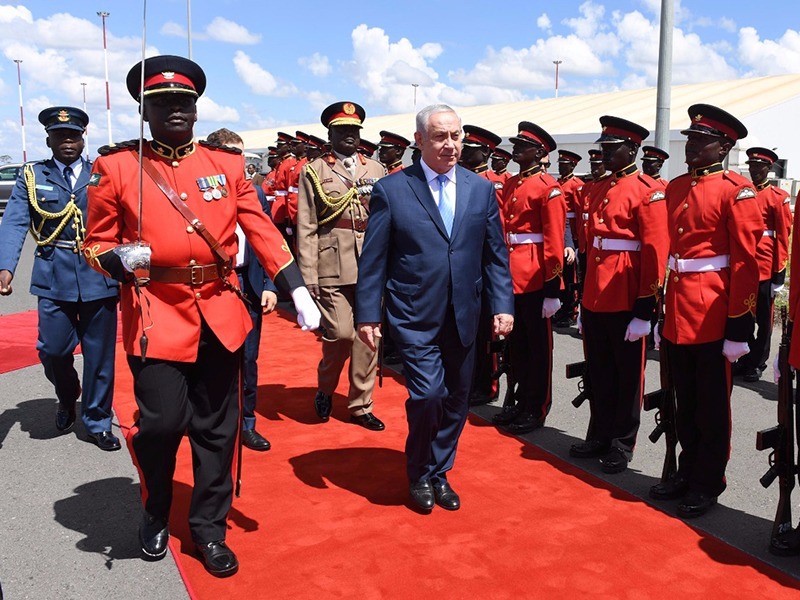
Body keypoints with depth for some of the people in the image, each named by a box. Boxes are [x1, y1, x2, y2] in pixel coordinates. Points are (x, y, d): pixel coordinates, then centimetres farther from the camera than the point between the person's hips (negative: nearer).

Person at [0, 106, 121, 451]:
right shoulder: (32, 176, 7)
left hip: (100, 275, 0)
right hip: (54, 277, 0)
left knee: (99, 353, 6)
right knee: (52, 348, 0)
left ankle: (97, 422, 23)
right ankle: (67, 397, 34)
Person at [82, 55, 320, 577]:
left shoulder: (227, 163, 7)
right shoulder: (116, 167, 1)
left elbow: (261, 230, 5)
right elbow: (96, 242, 5)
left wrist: (298, 291, -2)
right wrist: (119, 258, -18)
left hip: (219, 314, 3)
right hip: (157, 316, -2)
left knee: (217, 428, 9)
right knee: (162, 423, -4)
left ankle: (209, 528, 28)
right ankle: (156, 516, 27)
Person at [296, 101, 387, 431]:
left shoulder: (376, 169, 14)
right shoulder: (314, 171, 5)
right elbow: (306, 228, 0)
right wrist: (309, 276, -7)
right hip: (333, 265, -3)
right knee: (341, 333, -8)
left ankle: (361, 405, 19)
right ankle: (325, 389, 22)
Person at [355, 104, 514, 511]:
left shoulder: (481, 189, 7)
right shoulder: (391, 190, -3)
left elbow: (495, 255, 9)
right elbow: (374, 259, -3)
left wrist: (502, 305, -1)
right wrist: (368, 314, -6)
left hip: (463, 317, 4)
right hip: (415, 317, -4)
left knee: (455, 400, 11)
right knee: (428, 394, -12)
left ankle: (439, 473, 32)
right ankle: (419, 475, 15)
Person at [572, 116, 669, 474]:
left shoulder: (648, 191, -9)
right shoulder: (598, 189, 13)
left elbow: (655, 252, -13)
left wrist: (645, 310, -16)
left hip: (626, 301, -7)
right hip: (594, 299, 7)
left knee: (626, 376, 7)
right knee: (598, 373, 15)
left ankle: (622, 445, 19)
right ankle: (600, 436, 28)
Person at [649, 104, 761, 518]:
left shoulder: (736, 190, -9)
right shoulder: (675, 188, 11)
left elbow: (746, 262, -12)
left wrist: (739, 327, -15)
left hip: (713, 315, -6)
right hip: (677, 313, 6)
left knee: (711, 405, 7)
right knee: (684, 403, 16)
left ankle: (707, 484, 21)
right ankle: (688, 472, 31)